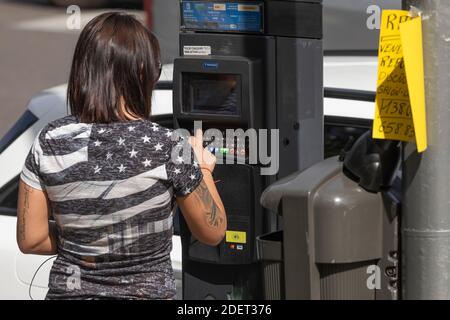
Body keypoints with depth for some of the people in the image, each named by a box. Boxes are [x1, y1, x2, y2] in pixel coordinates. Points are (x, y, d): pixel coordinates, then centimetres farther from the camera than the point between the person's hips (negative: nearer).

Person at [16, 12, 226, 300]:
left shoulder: (49, 142, -9)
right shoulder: (168, 148, -17)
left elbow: (30, 239, -4)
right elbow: (213, 233, -3)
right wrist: (203, 168, 11)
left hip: (67, 289, 3)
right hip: (148, 292, -3)